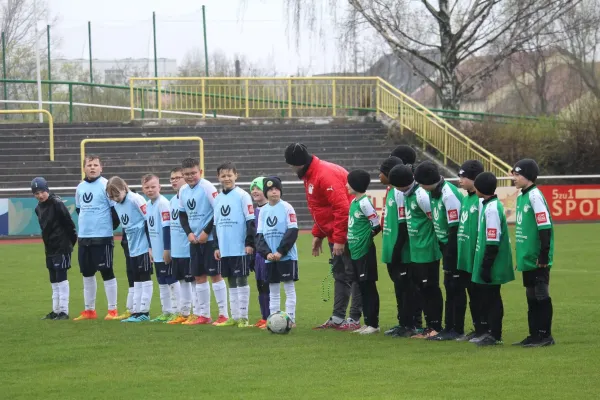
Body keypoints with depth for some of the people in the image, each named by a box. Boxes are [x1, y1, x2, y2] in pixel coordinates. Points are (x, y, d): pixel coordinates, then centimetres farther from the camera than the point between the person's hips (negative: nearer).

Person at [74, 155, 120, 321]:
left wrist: (111, 226, -4)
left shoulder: (106, 185, -10)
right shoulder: (80, 187, 10)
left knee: (107, 272, -3)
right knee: (87, 273, 12)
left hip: (102, 238, -7)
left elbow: (116, 208, -11)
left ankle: (112, 310, 3)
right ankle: (89, 310, 21)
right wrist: (87, 223, 14)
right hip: (83, 237, 7)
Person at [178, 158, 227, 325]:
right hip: (194, 240, 7)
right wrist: (189, 233, 0)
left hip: (210, 239, -7)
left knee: (215, 274, -5)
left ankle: (224, 314, -1)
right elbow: (182, 214, 17)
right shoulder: (183, 190, 8)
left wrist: (206, 232, -16)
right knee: (199, 276, 9)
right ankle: (203, 315, 16)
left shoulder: (207, 187, -13)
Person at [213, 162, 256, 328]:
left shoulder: (242, 196, -6)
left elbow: (251, 221, -8)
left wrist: (250, 243, -13)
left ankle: (243, 317, 0)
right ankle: (234, 317, 14)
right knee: (231, 282, 10)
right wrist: (216, 246, 13)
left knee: (241, 280, -3)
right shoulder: (218, 199, 13)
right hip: (224, 249, 6)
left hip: (240, 248, -6)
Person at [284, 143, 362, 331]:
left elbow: (342, 208, -26)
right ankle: (337, 318, 18)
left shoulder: (326, 174, -22)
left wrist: (339, 239, -24)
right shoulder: (309, 175, 10)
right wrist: (317, 234, 15)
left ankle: (354, 319, -1)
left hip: (346, 234, -10)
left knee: (352, 275, -4)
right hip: (335, 235, 10)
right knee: (339, 275, 13)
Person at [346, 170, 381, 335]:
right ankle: (368, 322, 18)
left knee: (369, 287, -4)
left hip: (365, 251, -9)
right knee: (363, 288, 12)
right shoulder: (354, 201, 11)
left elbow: (376, 225, -14)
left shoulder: (364, 203, -15)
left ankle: (373, 323, 1)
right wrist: (353, 239, 11)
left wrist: (366, 237, -2)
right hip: (355, 251, 9)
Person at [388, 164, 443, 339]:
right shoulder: (407, 195, 11)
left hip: (427, 251, -9)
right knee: (421, 289, 12)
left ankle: (436, 326, 2)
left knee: (430, 288, -4)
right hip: (416, 251, 9)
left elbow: (436, 218, -16)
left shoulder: (421, 195, -17)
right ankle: (430, 326, 18)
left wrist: (431, 238, -6)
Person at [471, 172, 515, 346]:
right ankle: (492, 332, 21)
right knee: (487, 298, 15)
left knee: (491, 298, -4)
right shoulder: (488, 206, 12)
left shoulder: (492, 208, -19)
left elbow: (493, 242, -21)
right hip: (488, 263, 10)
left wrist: (486, 265, -20)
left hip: (493, 265, -10)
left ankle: (495, 335, 1)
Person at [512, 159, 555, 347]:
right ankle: (534, 334, 18)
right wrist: (520, 254, 20)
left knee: (541, 296, -4)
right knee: (531, 298, 12)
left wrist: (544, 255, -19)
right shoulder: (520, 197, 13)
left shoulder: (535, 196, -14)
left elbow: (545, 227, -18)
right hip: (527, 259, 9)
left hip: (538, 260, -9)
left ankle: (545, 335, 0)